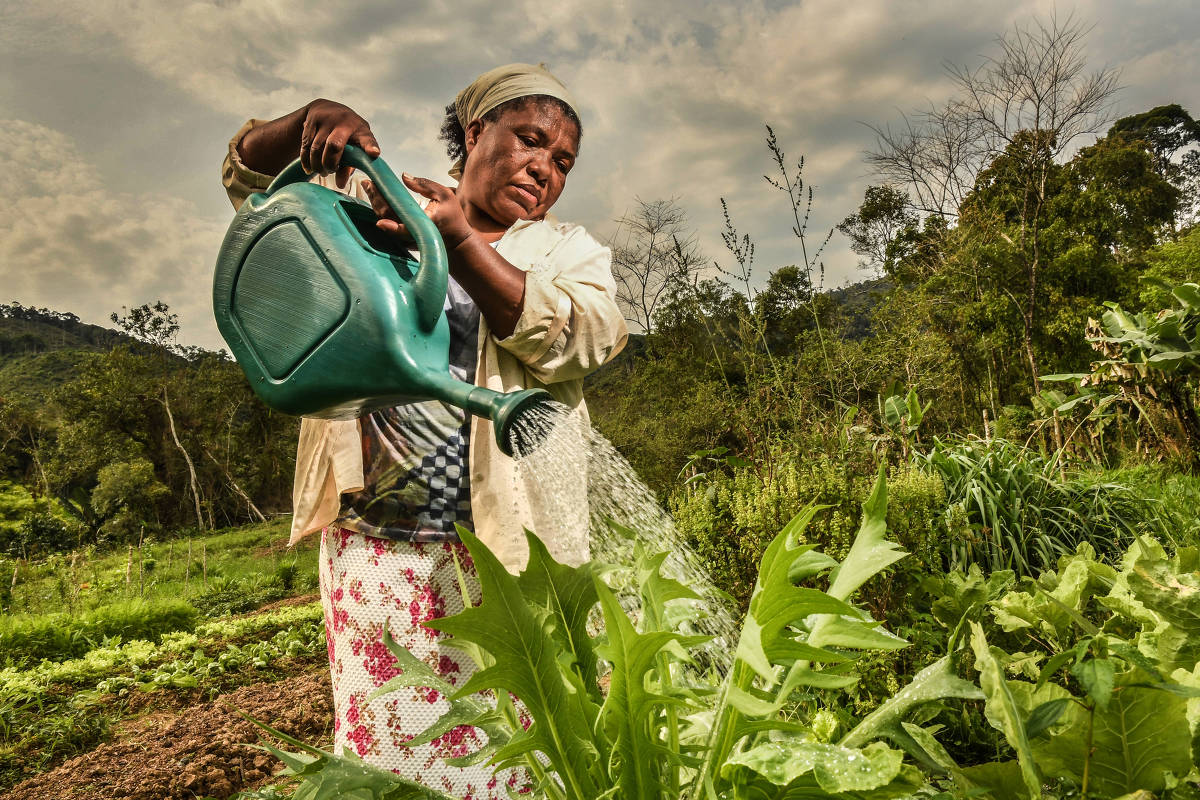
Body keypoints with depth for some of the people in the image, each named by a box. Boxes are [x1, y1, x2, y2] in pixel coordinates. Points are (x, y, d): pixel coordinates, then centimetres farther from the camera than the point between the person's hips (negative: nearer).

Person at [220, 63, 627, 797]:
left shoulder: (572, 251, 9)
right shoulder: (378, 205, 14)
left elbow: (571, 341, -10)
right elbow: (251, 172, 18)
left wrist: (458, 238, -20)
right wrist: (312, 119, -3)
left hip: (509, 550, 0)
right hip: (376, 545, 1)